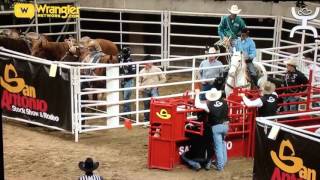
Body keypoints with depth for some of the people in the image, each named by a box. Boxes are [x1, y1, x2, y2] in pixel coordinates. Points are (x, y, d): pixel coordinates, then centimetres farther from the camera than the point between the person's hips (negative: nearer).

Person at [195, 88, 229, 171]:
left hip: (216, 127, -5)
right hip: (225, 125, 5)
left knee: (218, 146, 2)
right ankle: (223, 161, 34)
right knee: (222, 143, 26)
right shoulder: (224, 102, -1)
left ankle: (220, 165, 9)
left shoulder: (209, 105, -14)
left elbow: (197, 105, -13)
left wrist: (197, 94, -1)